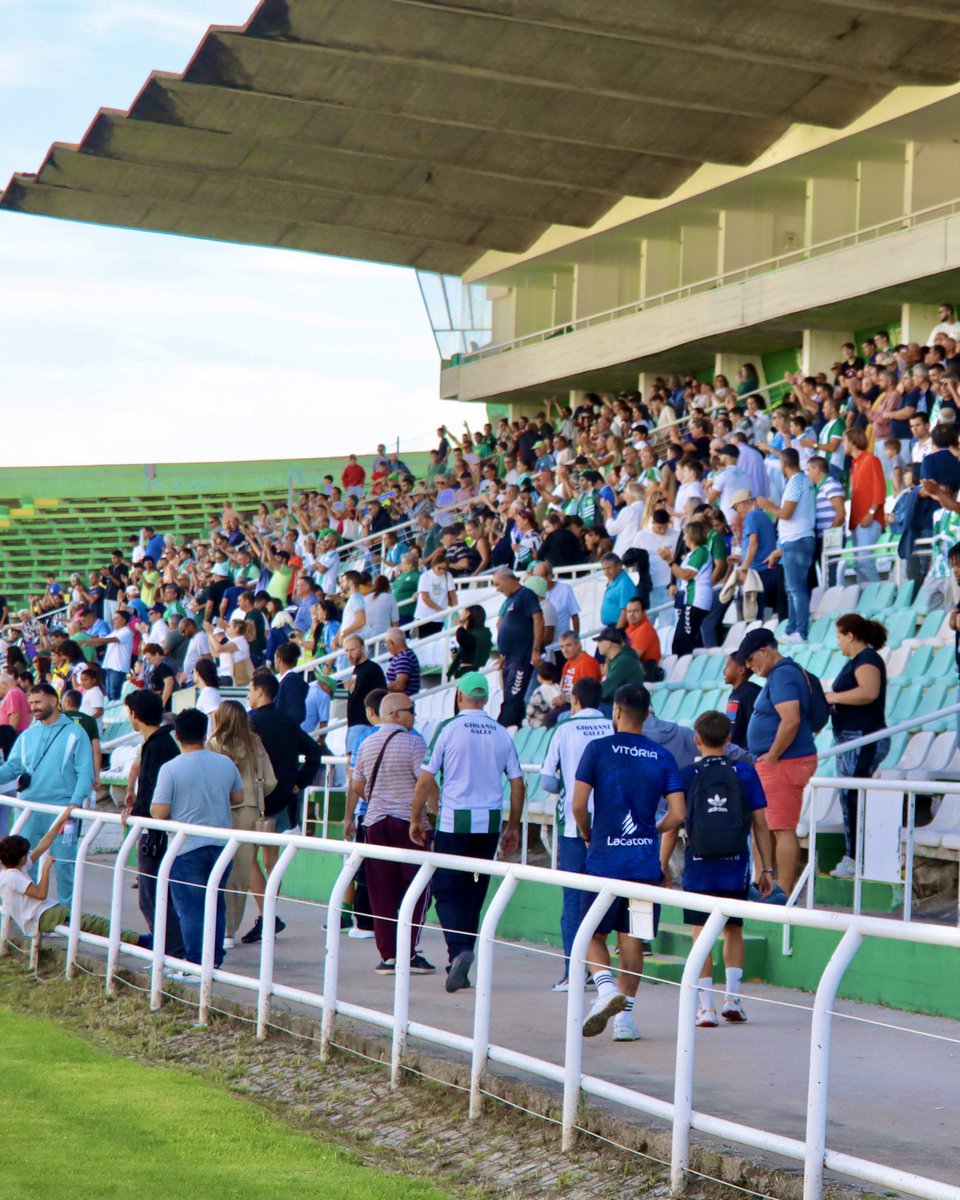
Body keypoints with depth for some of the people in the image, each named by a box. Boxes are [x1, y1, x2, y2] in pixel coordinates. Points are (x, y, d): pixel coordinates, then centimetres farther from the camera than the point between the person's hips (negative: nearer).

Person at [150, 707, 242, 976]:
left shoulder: (170, 769, -13)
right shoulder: (225, 763, 1)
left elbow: (159, 814, -14)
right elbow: (238, 798, 13)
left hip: (188, 849, -5)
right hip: (222, 845, 5)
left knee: (190, 908, 1)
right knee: (216, 905, 16)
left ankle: (195, 967, 0)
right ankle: (215, 961, 20)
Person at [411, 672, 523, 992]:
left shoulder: (449, 729, -5)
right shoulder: (502, 734, 6)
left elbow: (426, 779, -6)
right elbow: (517, 784, 7)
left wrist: (416, 818, 6)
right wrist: (513, 827, 17)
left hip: (454, 822, -4)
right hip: (490, 824, 4)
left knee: (445, 890, 2)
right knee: (474, 892, 12)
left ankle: (459, 949, -21)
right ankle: (460, 965, 14)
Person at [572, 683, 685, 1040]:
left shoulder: (598, 749, -4)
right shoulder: (663, 757, 4)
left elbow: (578, 805, -9)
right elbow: (677, 814, -2)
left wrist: (588, 835, 10)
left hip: (604, 860, -2)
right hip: (645, 862, 2)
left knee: (594, 934, 9)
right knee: (632, 941, 10)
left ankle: (606, 989, -16)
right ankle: (624, 1017, 6)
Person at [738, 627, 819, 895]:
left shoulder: (781, 675, -15)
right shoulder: (794, 671, 17)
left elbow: (790, 721, -27)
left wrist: (771, 757, -18)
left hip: (782, 763, -11)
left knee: (782, 830, -8)